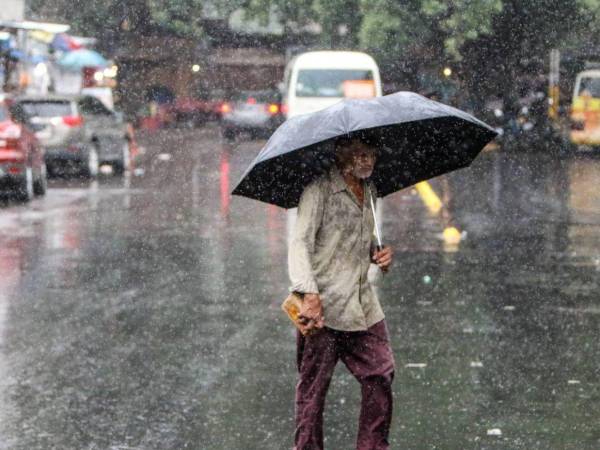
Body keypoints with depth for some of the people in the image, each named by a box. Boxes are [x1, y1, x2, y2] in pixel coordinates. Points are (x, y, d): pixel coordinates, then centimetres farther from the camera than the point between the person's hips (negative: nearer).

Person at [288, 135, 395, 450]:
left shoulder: (369, 192, 15)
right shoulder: (319, 190, -9)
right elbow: (300, 243, -18)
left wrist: (377, 254, 7)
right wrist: (309, 294, -30)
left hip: (363, 305, 7)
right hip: (322, 306, -7)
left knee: (380, 376, 4)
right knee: (312, 387, -1)